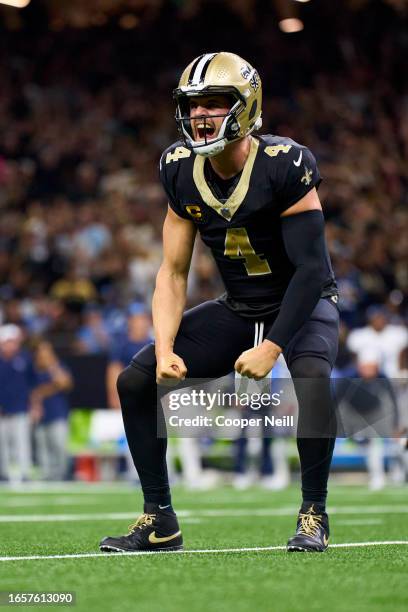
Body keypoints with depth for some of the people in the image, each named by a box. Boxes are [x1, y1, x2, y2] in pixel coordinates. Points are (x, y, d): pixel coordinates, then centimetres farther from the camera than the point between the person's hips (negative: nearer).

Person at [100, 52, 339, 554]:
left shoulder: (284, 165, -25)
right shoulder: (181, 171, -8)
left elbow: (311, 267, -24)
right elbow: (173, 273, -4)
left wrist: (272, 348, -29)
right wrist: (165, 351, -17)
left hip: (303, 304, -5)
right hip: (237, 309, 5)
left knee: (312, 375, -37)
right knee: (136, 380, -7)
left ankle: (314, 514, -18)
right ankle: (159, 521, 4)